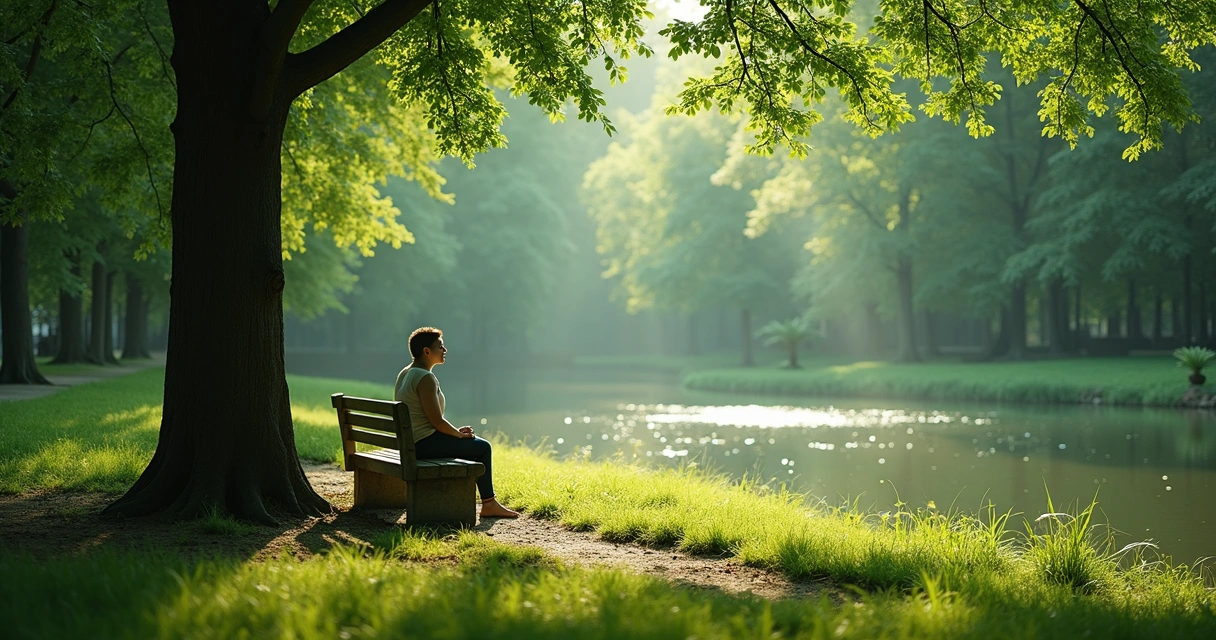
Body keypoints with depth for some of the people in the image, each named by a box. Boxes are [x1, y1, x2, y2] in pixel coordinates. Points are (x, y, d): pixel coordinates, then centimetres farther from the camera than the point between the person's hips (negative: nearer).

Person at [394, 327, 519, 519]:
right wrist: (459, 434, -4)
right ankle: (489, 504, 7)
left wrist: (456, 431, 12)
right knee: (482, 447, 0)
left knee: (476, 445, 23)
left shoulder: (405, 374, 12)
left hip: (410, 442, 11)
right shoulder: (425, 378, -19)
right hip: (425, 444, -10)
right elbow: (436, 421, -21)